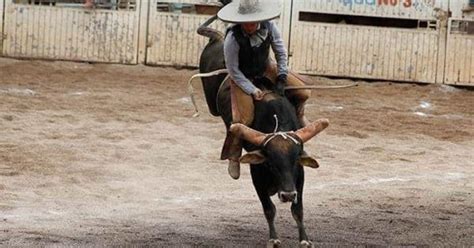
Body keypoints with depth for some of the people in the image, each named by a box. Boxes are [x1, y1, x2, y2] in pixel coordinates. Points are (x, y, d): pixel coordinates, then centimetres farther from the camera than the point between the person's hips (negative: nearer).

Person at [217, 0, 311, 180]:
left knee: (303, 93, 1)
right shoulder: (232, 38, -31)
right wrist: (251, 90, -23)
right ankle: (233, 157, 3)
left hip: (266, 69, 5)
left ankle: (298, 116, 35)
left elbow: (281, 53, -2)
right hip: (242, 77, -5)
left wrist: (281, 78, -6)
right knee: (243, 119, -18)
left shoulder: (269, 28, -20)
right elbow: (233, 71, -21)